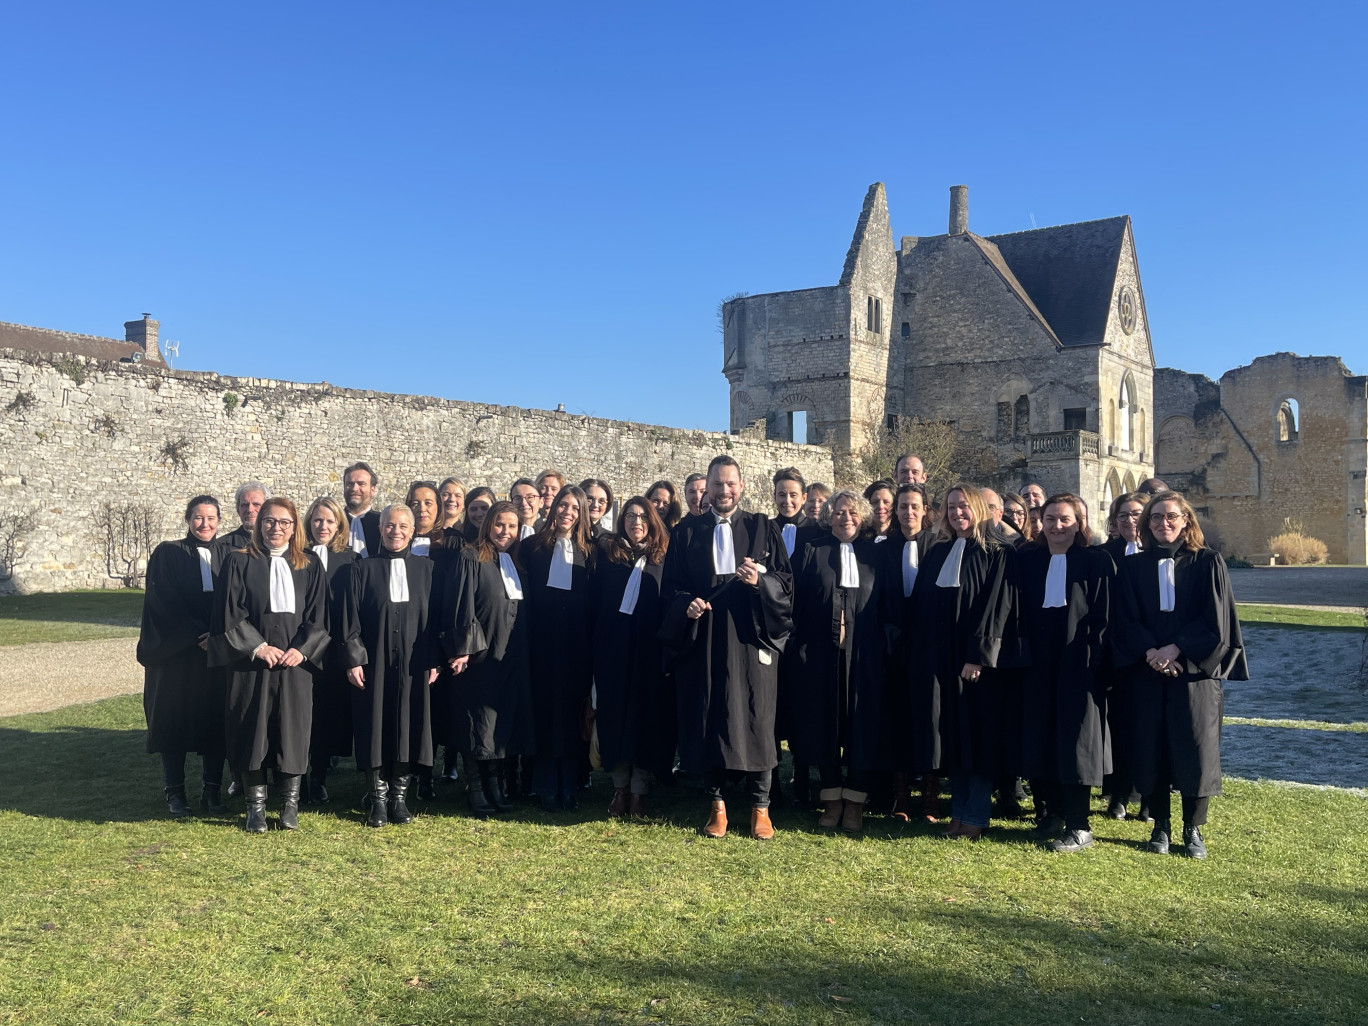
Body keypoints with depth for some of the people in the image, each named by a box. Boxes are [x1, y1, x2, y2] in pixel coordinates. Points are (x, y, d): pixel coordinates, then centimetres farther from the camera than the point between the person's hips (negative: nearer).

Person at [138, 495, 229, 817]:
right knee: (174, 718, 3)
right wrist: (198, 636, -15)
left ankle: (212, 790, 12)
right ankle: (175, 792, 12)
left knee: (215, 719, 4)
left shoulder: (227, 555, 8)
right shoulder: (168, 554, 0)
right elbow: (165, 603, -8)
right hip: (176, 653, -2)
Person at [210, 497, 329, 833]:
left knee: (292, 730, 2)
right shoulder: (239, 562, 4)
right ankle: (255, 804, 11)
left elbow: (319, 616, 5)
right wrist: (258, 646, -13)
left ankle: (290, 804, 13)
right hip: (249, 661, -1)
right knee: (252, 730, 1)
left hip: (296, 661, 1)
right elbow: (229, 612, -3)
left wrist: (301, 649, -10)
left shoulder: (310, 567, 9)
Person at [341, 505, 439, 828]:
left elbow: (434, 616, 6)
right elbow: (350, 620, 0)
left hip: (412, 664, 1)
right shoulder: (363, 570, 3)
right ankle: (377, 798, 12)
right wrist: (353, 660, -8)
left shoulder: (426, 569, 7)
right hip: (374, 663, -1)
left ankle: (399, 795, 15)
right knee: (375, 727, 2)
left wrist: (434, 660, 0)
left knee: (408, 725, 4)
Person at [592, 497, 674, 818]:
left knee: (647, 714, 1)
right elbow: (596, 601, 4)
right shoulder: (607, 552, 5)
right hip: (613, 647, 1)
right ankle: (620, 788, 14)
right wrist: (595, 643, -3)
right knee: (614, 713, 4)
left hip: (650, 648, -1)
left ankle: (639, 791, 8)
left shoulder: (663, 557, 4)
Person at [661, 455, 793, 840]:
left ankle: (760, 807, 9)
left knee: (756, 719, 0)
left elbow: (786, 582, 1)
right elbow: (671, 587, 7)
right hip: (704, 640, 1)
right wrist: (685, 605, -13)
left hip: (750, 638, -1)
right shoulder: (686, 532, 9)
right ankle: (717, 804, 14)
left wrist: (760, 580, -18)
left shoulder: (764, 529, 7)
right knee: (709, 719, 2)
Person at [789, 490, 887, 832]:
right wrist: (800, 643, -7)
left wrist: (881, 644, -3)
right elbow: (797, 602, 1)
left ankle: (855, 802, 13)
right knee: (824, 723, 5)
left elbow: (886, 605, 7)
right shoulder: (812, 551, 5)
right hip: (821, 653, 0)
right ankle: (832, 799, 16)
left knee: (862, 725, 3)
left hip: (863, 656, 1)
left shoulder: (874, 555, 9)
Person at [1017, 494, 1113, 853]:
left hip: (1078, 665, -4)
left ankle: (1079, 827, 6)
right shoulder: (1028, 561, 10)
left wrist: (1093, 660, -14)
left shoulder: (1097, 561, -2)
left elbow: (1103, 617, -6)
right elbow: (1022, 613, 9)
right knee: (1040, 739, 7)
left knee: (1074, 742, -1)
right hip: (1038, 666, 4)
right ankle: (1052, 814, 20)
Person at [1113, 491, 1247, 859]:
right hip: (1147, 672, 2)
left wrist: (1175, 649, -15)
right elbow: (1127, 621, 1)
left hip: (1195, 669, -2)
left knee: (1196, 750, 0)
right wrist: (1151, 653, -15)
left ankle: (1193, 829, 13)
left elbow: (1215, 620, -6)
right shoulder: (1132, 567, 7)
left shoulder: (1208, 563, 2)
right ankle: (1160, 826, 15)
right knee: (1152, 748, 3)